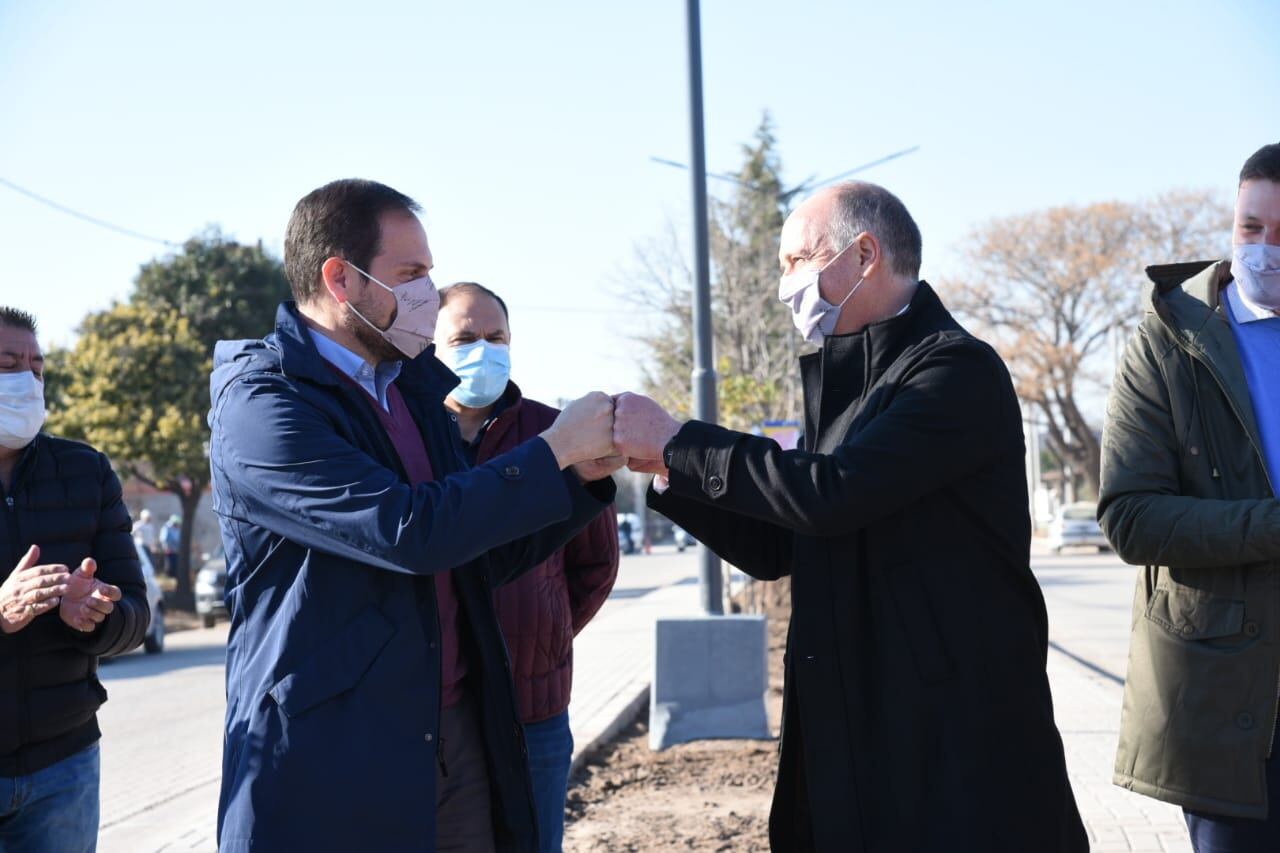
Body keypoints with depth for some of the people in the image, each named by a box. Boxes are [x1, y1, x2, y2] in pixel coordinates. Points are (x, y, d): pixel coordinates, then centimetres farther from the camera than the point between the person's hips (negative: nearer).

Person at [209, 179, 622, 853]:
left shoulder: (421, 385, 11)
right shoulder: (260, 403, -14)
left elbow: (484, 557, 16)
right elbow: (409, 532, -25)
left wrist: (586, 475, 2)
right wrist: (552, 450, -16)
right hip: (328, 759, -7)